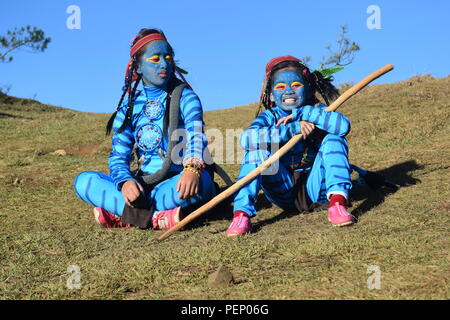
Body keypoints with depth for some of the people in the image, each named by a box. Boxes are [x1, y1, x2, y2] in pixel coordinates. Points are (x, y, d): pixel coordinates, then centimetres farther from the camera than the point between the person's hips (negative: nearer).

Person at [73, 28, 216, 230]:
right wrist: (125, 181, -23)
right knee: (83, 181, -17)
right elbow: (118, 154, 2)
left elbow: (196, 136, -16)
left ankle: (120, 216, -29)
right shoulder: (130, 106, 10)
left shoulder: (185, 98, 3)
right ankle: (157, 218, -33)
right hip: (142, 183, 3)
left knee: (201, 181, -37)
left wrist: (193, 167, -40)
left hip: (177, 181, -2)